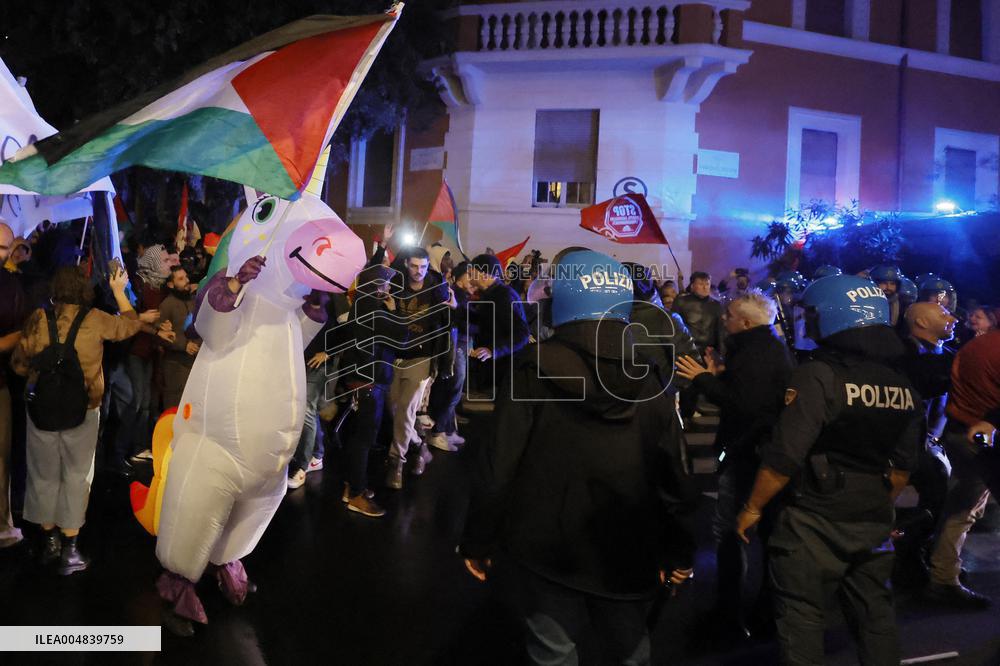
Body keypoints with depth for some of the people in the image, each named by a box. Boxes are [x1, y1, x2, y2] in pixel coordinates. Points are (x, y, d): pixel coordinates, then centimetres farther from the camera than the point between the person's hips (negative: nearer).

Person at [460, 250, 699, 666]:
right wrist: (679, 551, 9)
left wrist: (478, 541, -2)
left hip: (547, 550, -3)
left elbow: (498, 466, -14)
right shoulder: (648, 380, -4)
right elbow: (674, 476, -3)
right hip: (628, 552, 3)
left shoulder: (533, 371, -13)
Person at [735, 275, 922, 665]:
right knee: (874, 611, 18)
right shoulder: (902, 387, 5)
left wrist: (752, 508, -8)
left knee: (800, 615, 6)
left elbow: (784, 458, -20)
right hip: (874, 522, 7)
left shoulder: (819, 376, -17)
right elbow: (903, 465, 12)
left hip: (815, 520, -6)